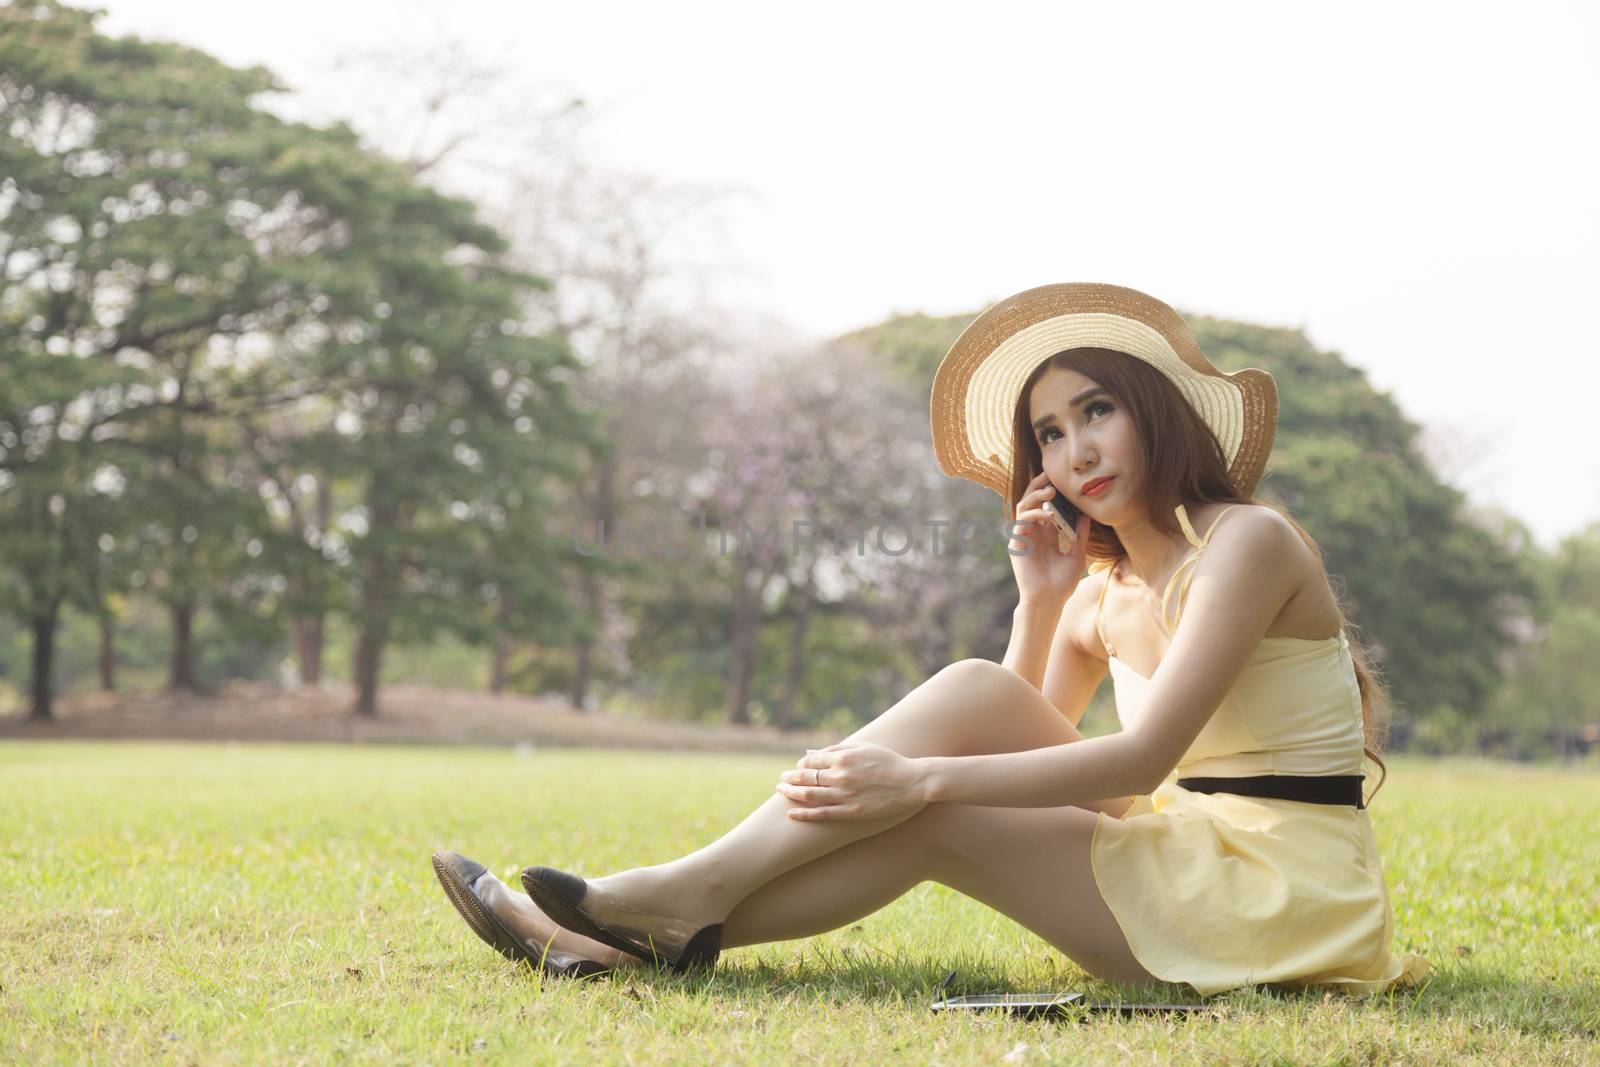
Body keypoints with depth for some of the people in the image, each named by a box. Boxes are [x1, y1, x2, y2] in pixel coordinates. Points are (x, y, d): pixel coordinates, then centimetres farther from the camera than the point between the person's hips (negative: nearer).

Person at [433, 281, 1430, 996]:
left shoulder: (1248, 541, -11)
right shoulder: (1105, 587, 14)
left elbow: (1141, 761, -21)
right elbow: (1031, 755, 5)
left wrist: (920, 776, -25)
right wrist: (1040, 602, -6)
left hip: (1288, 885, -7)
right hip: (1192, 863, 7)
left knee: (969, 694, -18)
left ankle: (685, 895, -19)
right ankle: (648, 935, -16)